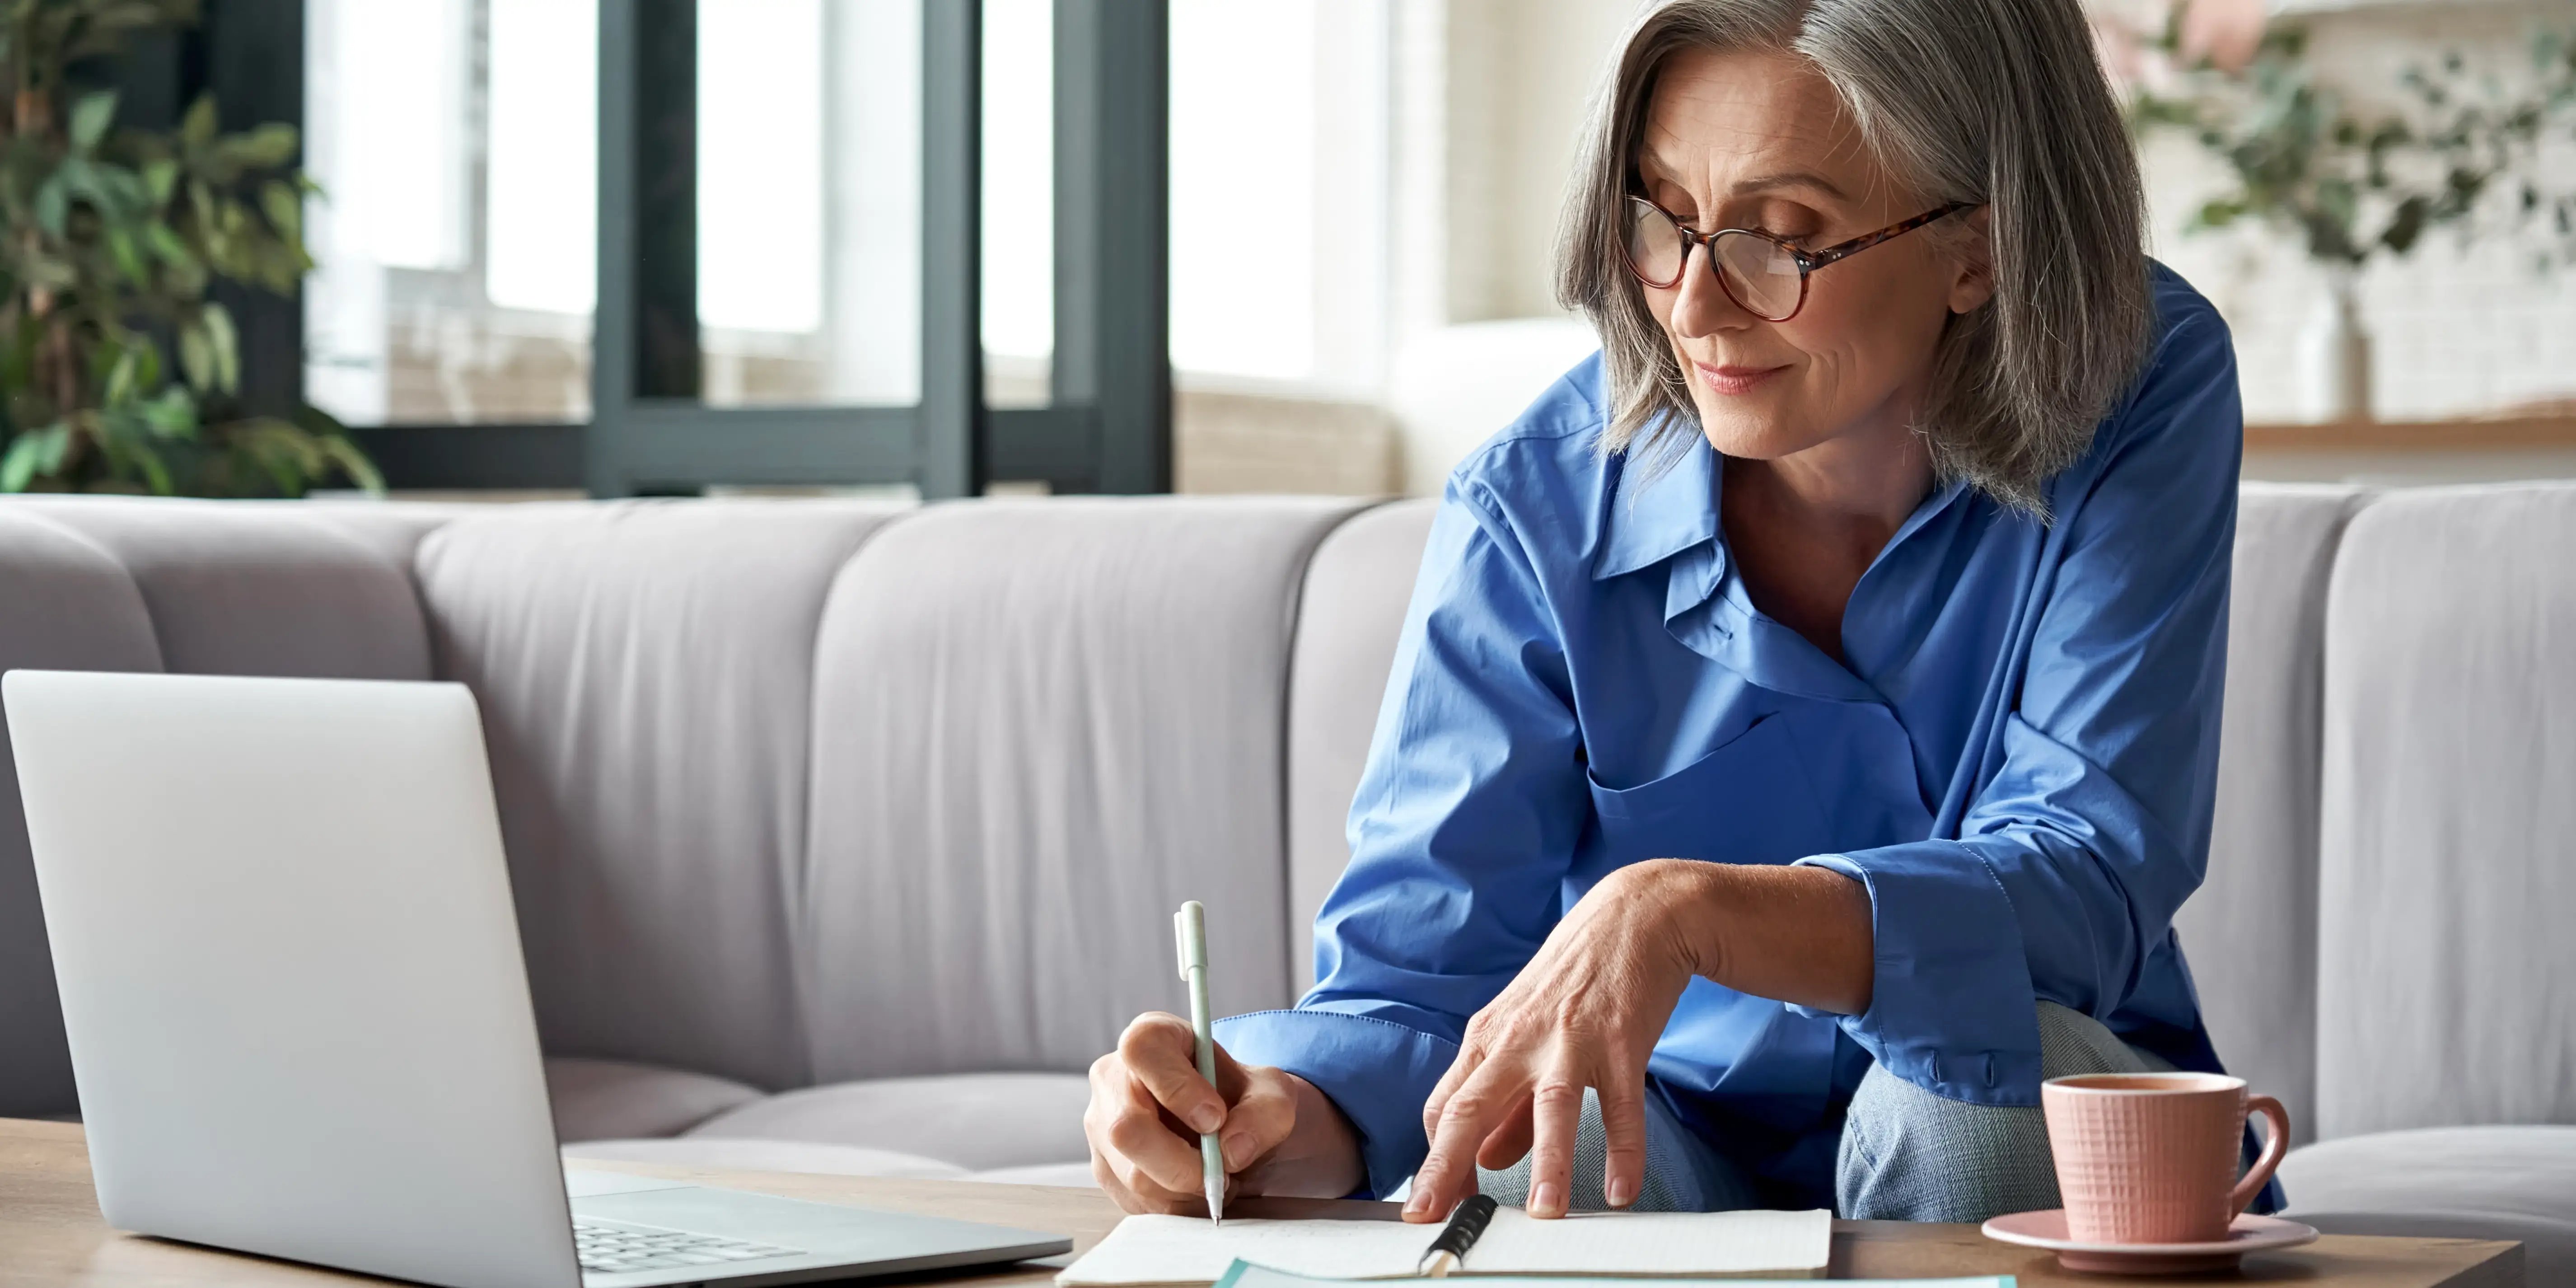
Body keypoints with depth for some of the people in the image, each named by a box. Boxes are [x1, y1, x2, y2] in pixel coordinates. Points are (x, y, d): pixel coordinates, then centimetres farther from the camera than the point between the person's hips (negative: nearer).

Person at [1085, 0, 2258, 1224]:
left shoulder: (2146, 398, -17)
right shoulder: (1538, 506, -15)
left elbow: (2087, 886, -27)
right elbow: (1413, 982, -16)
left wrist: (1682, 911, -43)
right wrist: (1272, 1116, -41)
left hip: (2030, 1140, 2)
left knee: (1997, 1052, -33)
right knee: (1514, 1178, -35)